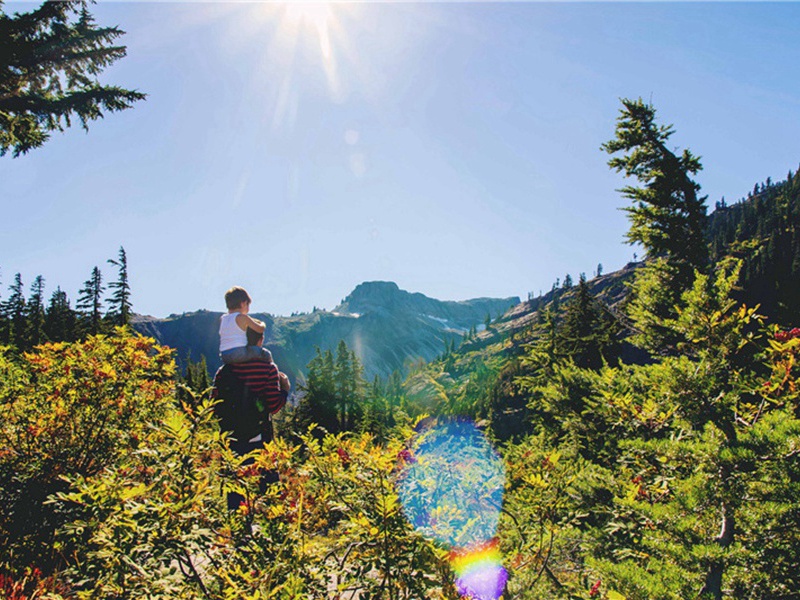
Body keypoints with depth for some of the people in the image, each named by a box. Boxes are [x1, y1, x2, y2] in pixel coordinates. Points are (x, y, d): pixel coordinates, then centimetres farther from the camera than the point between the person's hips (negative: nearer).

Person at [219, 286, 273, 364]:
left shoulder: (222, 319, 15)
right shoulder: (243, 317, -4)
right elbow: (260, 329, -1)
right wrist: (262, 324, 22)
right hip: (239, 352, -7)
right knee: (266, 354, 0)